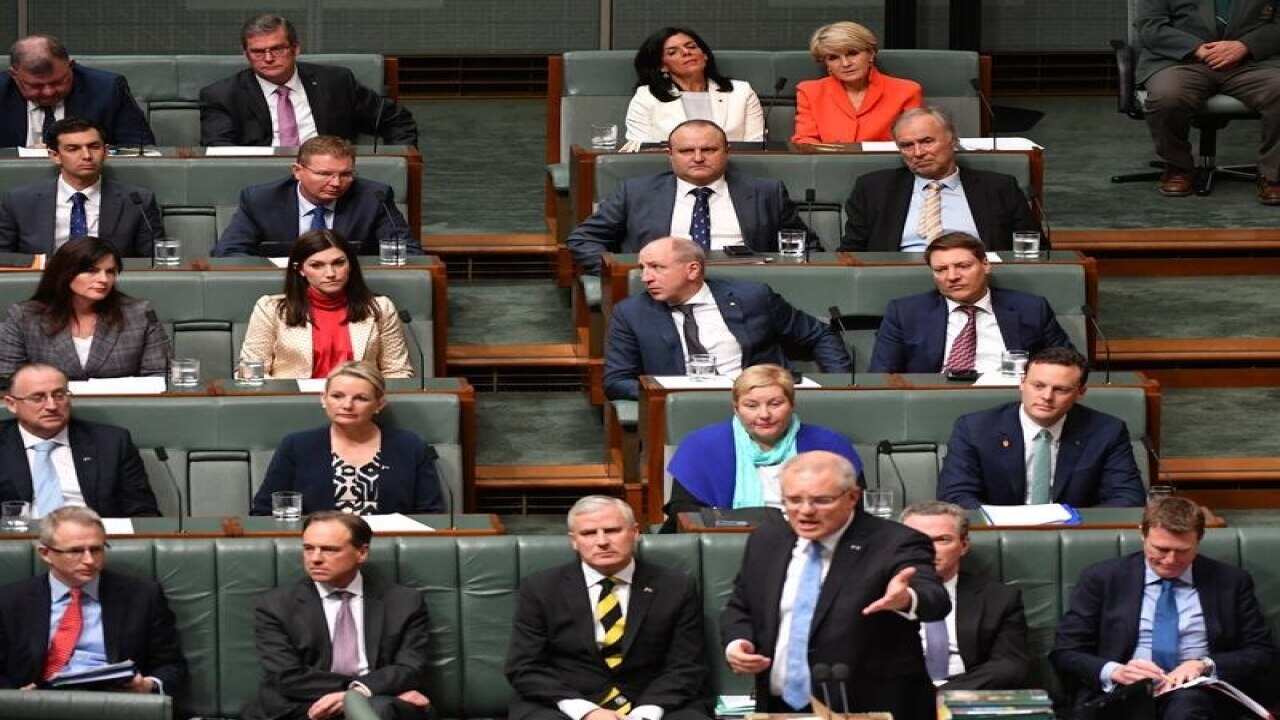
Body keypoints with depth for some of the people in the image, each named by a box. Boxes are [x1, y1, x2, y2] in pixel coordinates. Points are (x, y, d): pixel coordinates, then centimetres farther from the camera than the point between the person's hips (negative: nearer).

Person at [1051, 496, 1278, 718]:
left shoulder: (1231, 581, 13)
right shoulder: (1101, 578, 11)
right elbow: (1064, 652, 7)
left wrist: (1206, 666, -8)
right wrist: (1114, 672, -13)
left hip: (1198, 695, 0)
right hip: (1121, 695, 0)